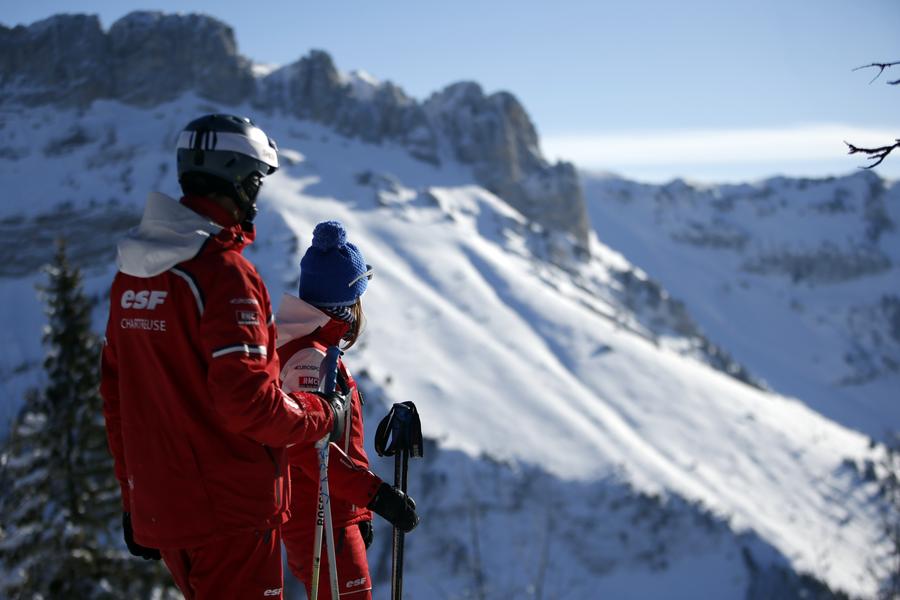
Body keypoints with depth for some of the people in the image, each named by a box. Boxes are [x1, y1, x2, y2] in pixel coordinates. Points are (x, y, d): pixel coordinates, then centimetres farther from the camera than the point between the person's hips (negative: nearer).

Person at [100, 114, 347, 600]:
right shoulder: (223, 271, -18)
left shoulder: (132, 272, 8)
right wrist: (321, 416, -6)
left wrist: (133, 499, 21)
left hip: (156, 507, 8)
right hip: (230, 510, -8)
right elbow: (247, 400, -24)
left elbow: (114, 391, 14)